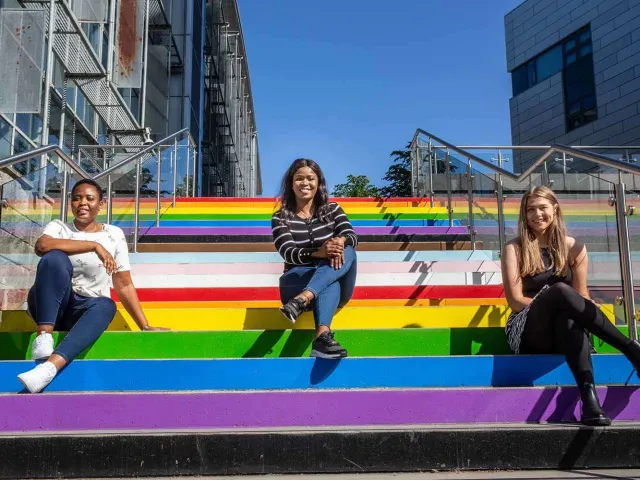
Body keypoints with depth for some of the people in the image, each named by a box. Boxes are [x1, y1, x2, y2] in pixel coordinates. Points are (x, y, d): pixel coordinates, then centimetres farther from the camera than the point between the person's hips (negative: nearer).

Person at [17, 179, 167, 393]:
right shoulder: (58, 227, 3)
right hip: (50, 307, 0)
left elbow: (124, 286, 3)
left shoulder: (114, 235, 4)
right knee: (55, 258, -27)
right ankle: (44, 334, -32)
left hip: (87, 311, 1)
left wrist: (145, 326, -5)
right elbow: (41, 246, -23)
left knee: (106, 305, -36)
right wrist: (93, 245, -26)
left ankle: (51, 365, -54)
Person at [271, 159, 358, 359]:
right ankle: (322, 336, -62)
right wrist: (318, 253, -36)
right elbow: (288, 253, -14)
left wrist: (340, 241, -34)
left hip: (338, 287, 2)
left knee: (346, 251, -31)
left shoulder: (332, 209, 10)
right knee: (330, 284, -36)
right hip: (298, 282, -2)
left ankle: (301, 301, -50)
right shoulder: (281, 218, 3)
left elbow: (352, 237, -7)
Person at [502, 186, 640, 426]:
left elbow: (581, 297, 7)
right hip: (528, 334, -2)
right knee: (560, 291, -33)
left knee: (568, 316, -38)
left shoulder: (574, 248, 10)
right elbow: (516, 301, -5)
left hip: (565, 331, 2)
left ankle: (589, 397, -54)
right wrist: (552, 301, -11)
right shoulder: (514, 249, 1)